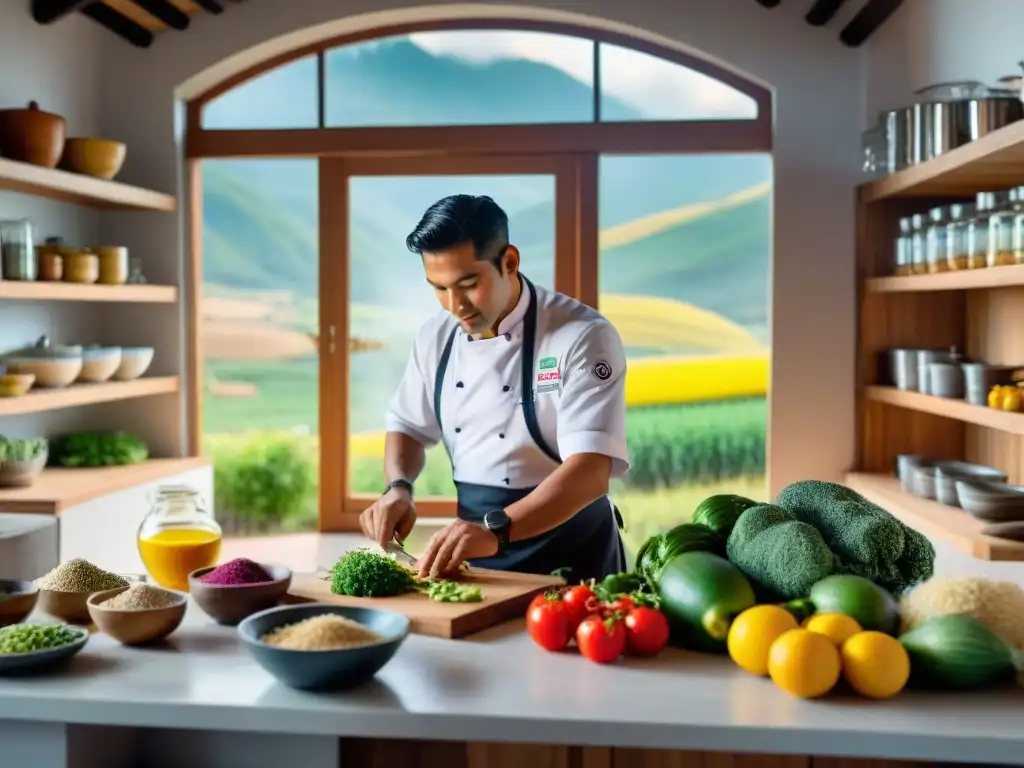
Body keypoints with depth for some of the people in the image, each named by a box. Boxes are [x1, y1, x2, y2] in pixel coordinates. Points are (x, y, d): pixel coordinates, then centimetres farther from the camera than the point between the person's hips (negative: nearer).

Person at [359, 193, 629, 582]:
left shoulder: (583, 336, -17)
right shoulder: (436, 336, 2)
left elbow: (591, 471, -26)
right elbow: (408, 426, 15)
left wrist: (496, 531, -38)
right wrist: (399, 488, -6)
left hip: (567, 558, -4)